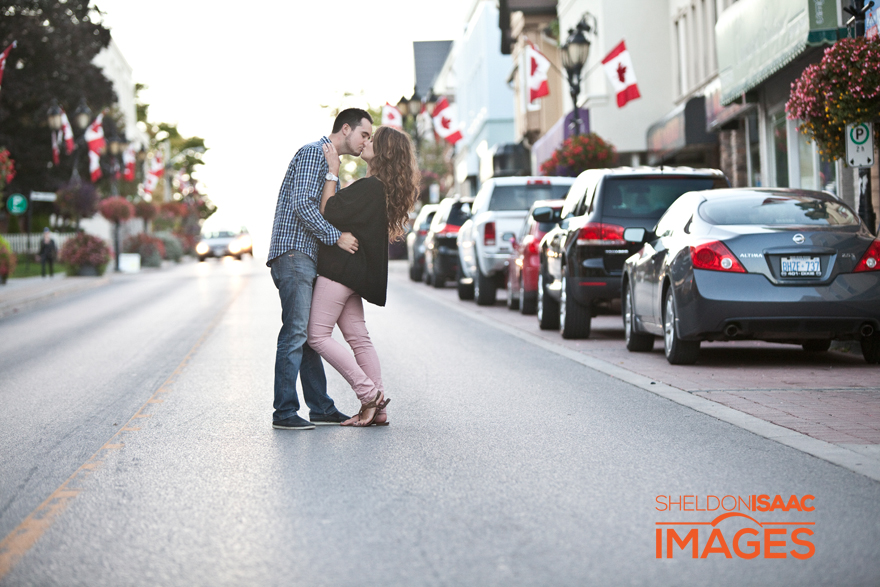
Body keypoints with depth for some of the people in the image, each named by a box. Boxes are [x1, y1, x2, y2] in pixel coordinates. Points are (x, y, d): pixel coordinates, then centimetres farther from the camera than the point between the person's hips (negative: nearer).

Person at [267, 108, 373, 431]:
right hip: (293, 252, -10)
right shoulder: (313, 152, -7)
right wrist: (337, 237, -18)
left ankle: (320, 407, 14)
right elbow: (302, 204, -19)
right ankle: (284, 411, -11)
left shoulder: (331, 162, 25)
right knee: (295, 332, -12)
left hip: (308, 258, 10)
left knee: (310, 334, 10)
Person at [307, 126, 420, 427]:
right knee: (358, 337, 10)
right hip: (353, 271, 10)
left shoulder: (370, 187, -18)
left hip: (340, 268, -10)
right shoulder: (385, 188, 12)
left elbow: (328, 211, -19)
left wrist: (332, 172, -13)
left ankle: (369, 393, -7)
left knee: (317, 335, -6)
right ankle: (377, 408, 9)